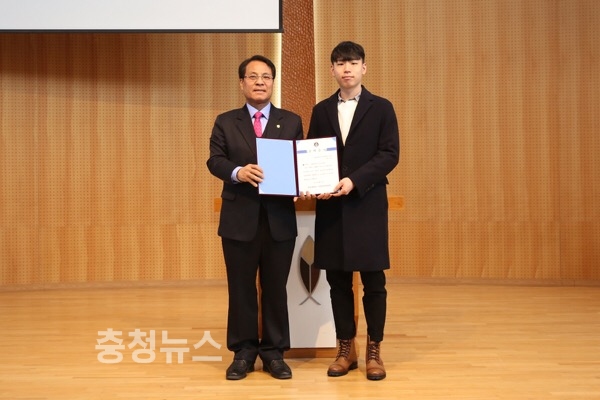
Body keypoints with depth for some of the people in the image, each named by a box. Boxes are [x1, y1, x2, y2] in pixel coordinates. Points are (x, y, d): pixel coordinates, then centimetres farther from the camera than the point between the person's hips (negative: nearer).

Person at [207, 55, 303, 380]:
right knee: (241, 288, 7)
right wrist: (238, 172, -22)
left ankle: (274, 353, 20)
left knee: (275, 288, 8)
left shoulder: (291, 122, 10)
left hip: (280, 218, 0)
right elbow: (214, 160, -2)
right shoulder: (225, 122, 8)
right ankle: (243, 352, 20)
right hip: (239, 219, 0)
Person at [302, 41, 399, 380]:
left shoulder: (381, 108, 3)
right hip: (330, 206, 3)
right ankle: (346, 350, 19)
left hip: (368, 205, -3)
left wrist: (354, 180, -18)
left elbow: (390, 154, -6)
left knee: (373, 280, 2)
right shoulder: (321, 111, 12)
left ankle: (374, 350, 15)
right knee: (338, 280, 7)